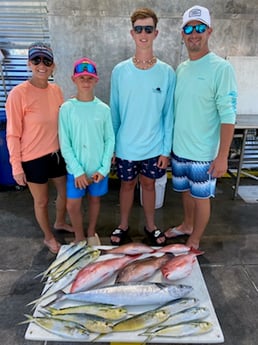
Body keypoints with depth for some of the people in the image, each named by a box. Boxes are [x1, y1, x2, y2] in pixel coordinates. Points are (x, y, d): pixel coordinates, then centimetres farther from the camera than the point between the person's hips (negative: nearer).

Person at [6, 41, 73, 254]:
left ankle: (60, 223, 51)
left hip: (57, 153, 6)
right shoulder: (18, 94, -17)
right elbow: (13, 135, -13)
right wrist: (16, 166, -12)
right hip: (34, 158, -6)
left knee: (66, 192, 22)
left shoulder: (56, 90, 0)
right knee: (41, 201, 13)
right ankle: (49, 237, 39)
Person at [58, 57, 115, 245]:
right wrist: (78, 171, -12)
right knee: (73, 205, 5)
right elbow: (65, 144, -7)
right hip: (76, 169, -1)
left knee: (95, 199, 16)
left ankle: (91, 233, 41)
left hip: (99, 168, 1)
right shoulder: (66, 108, -7)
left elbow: (110, 140, -1)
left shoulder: (103, 109, -4)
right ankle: (79, 238, 31)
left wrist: (103, 168, -8)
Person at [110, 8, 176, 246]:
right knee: (127, 184, 15)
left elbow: (168, 114, -2)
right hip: (126, 146, 0)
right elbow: (114, 111, 0)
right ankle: (124, 225, 38)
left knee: (148, 184, 16)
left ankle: (151, 226, 38)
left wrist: (166, 148, -3)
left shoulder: (167, 72, -6)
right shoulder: (120, 71, -5)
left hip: (154, 147, 0)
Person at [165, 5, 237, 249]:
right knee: (186, 190, 21)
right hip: (179, 148, 6)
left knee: (201, 197, 9)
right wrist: (170, 143, 12)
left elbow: (228, 116, -16)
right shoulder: (180, 68, 7)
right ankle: (187, 225, 45)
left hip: (203, 153, -6)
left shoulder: (221, 68, -12)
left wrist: (222, 156, -19)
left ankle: (194, 241, 29)